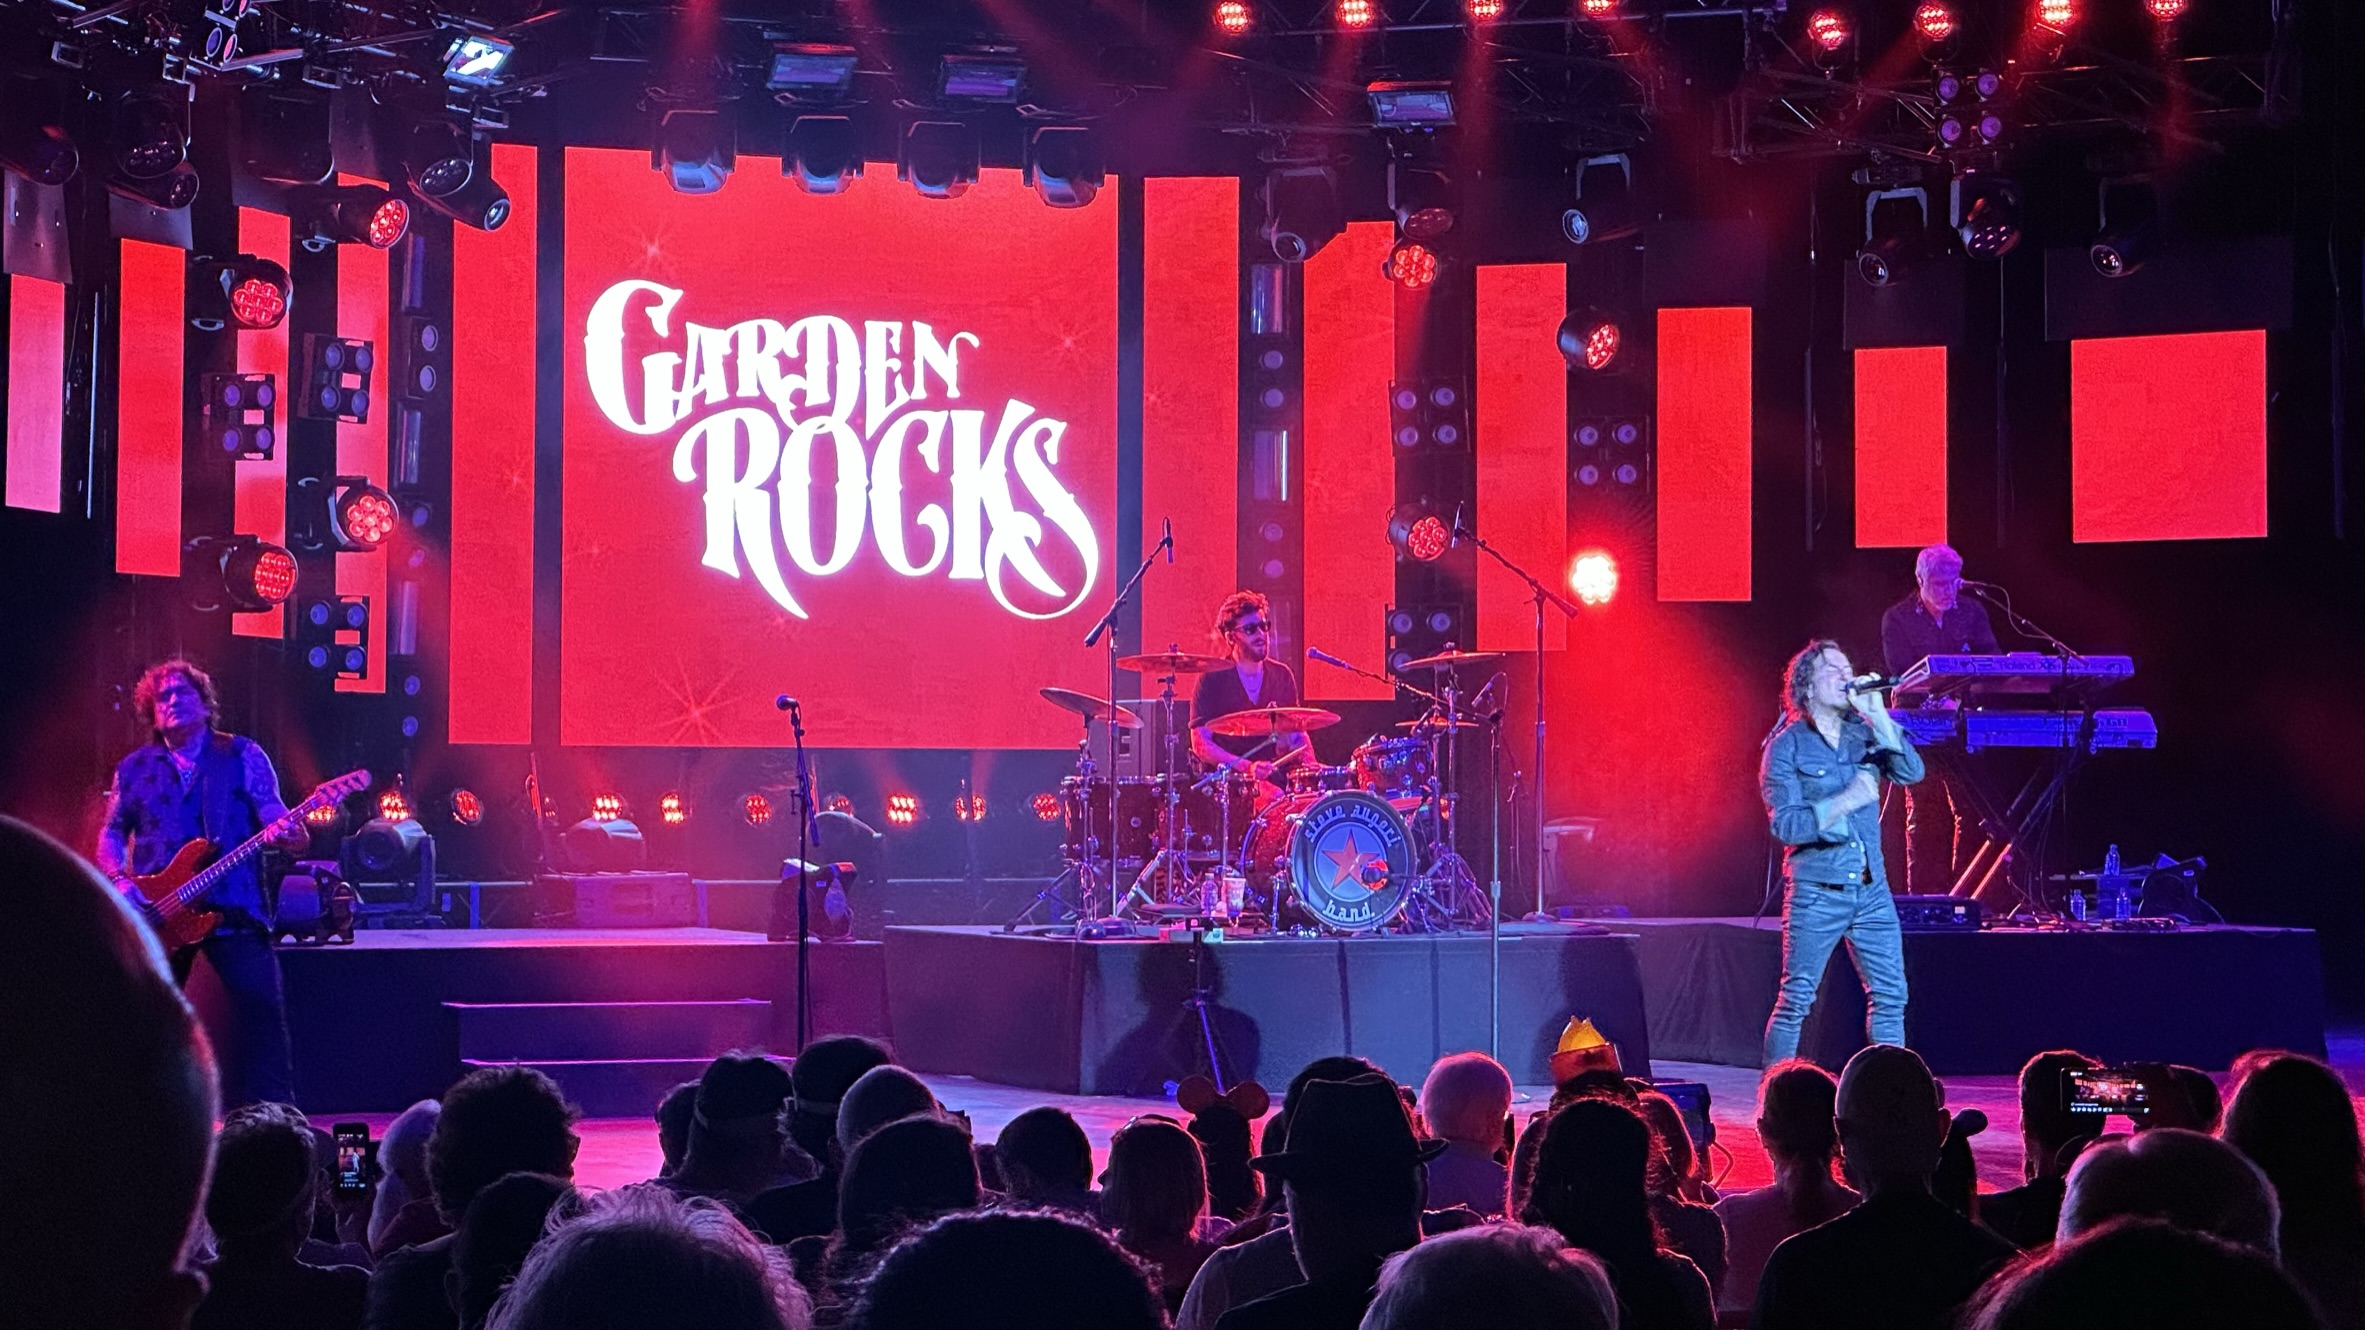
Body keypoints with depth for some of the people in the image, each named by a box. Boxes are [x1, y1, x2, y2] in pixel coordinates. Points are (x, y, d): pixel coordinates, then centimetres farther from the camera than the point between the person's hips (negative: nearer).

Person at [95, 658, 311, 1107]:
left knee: (262, 1012, -11)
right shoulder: (134, 769, 14)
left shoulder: (243, 756, 7)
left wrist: (290, 833, -25)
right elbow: (111, 834, 16)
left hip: (235, 908, -3)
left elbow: (273, 812, -1)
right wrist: (120, 881, -3)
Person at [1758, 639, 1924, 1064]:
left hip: (1871, 889, 5)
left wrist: (1877, 713, -11)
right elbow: (1785, 824, -11)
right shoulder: (1787, 746, -3)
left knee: (1891, 995, 4)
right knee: (1795, 1001, -3)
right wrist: (1847, 800, -19)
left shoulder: (1863, 734, 10)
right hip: (1816, 892, -5)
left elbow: (1911, 772, -5)